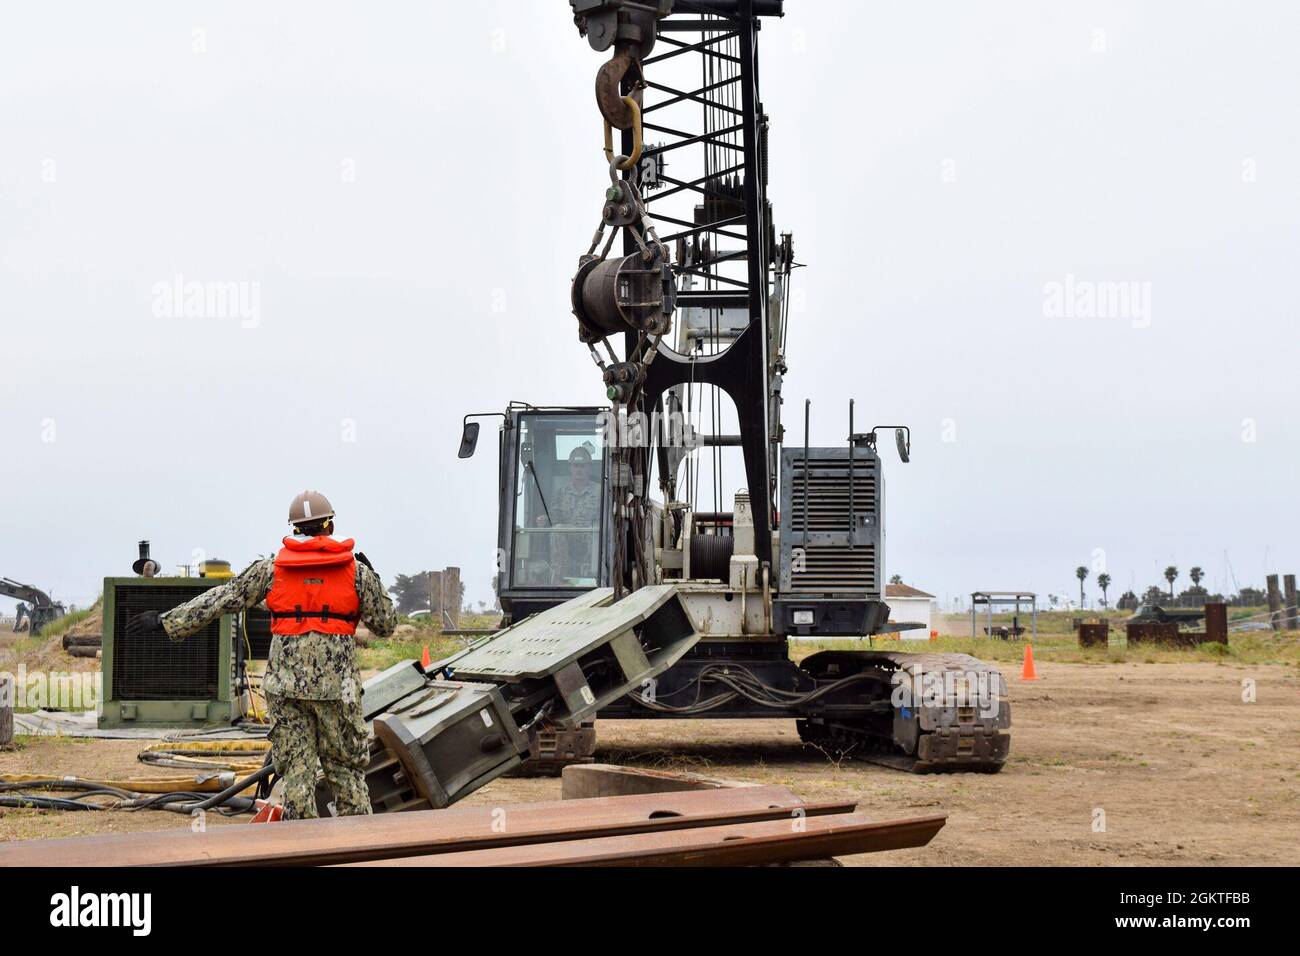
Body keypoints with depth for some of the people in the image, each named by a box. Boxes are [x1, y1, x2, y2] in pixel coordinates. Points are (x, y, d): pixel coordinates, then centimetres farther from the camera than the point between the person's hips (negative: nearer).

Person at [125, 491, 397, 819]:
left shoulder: (272, 568, 5)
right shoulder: (357, 571, 3)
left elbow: (220, 599, 7)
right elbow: (385, 625, 8)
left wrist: (167, 621, 14)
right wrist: (372, 578, 21)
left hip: (286, 683, 1)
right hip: (337, 685, -1)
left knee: (296, 770, 5)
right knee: (346, 769, 7)